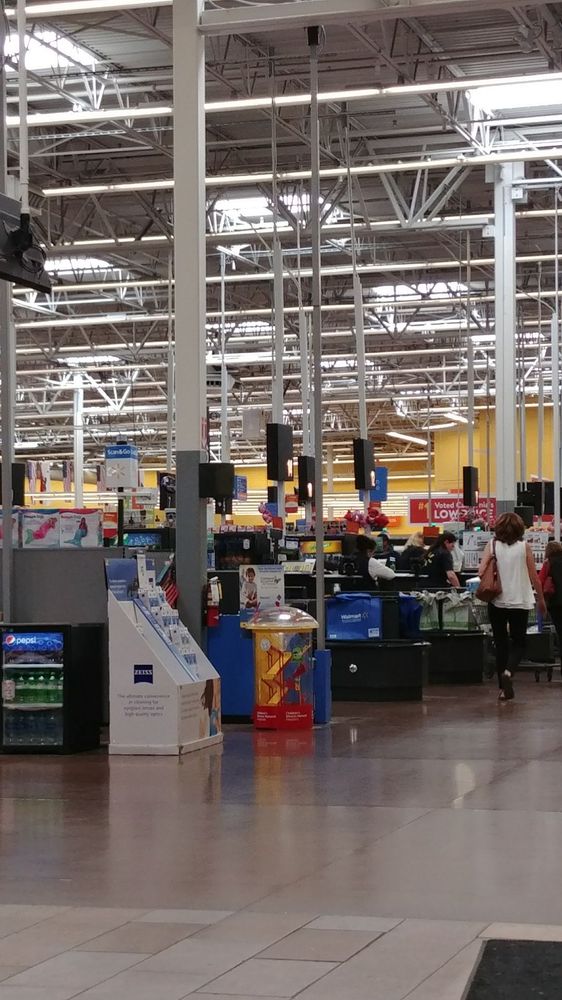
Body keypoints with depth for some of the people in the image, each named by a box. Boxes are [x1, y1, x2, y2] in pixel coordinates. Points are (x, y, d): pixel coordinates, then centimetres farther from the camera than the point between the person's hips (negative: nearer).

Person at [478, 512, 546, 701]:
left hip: (497, 601, 1)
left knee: (501, 643, 12)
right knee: (519, 643, 10)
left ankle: (504, 689, 12)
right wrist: (541, 599, 11)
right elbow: (534, 577, -2)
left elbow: (481, 572, -13)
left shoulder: (492, 546, -3)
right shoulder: (524, 547, -4)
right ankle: (509, 672, -19)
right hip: (520, 602, -1)